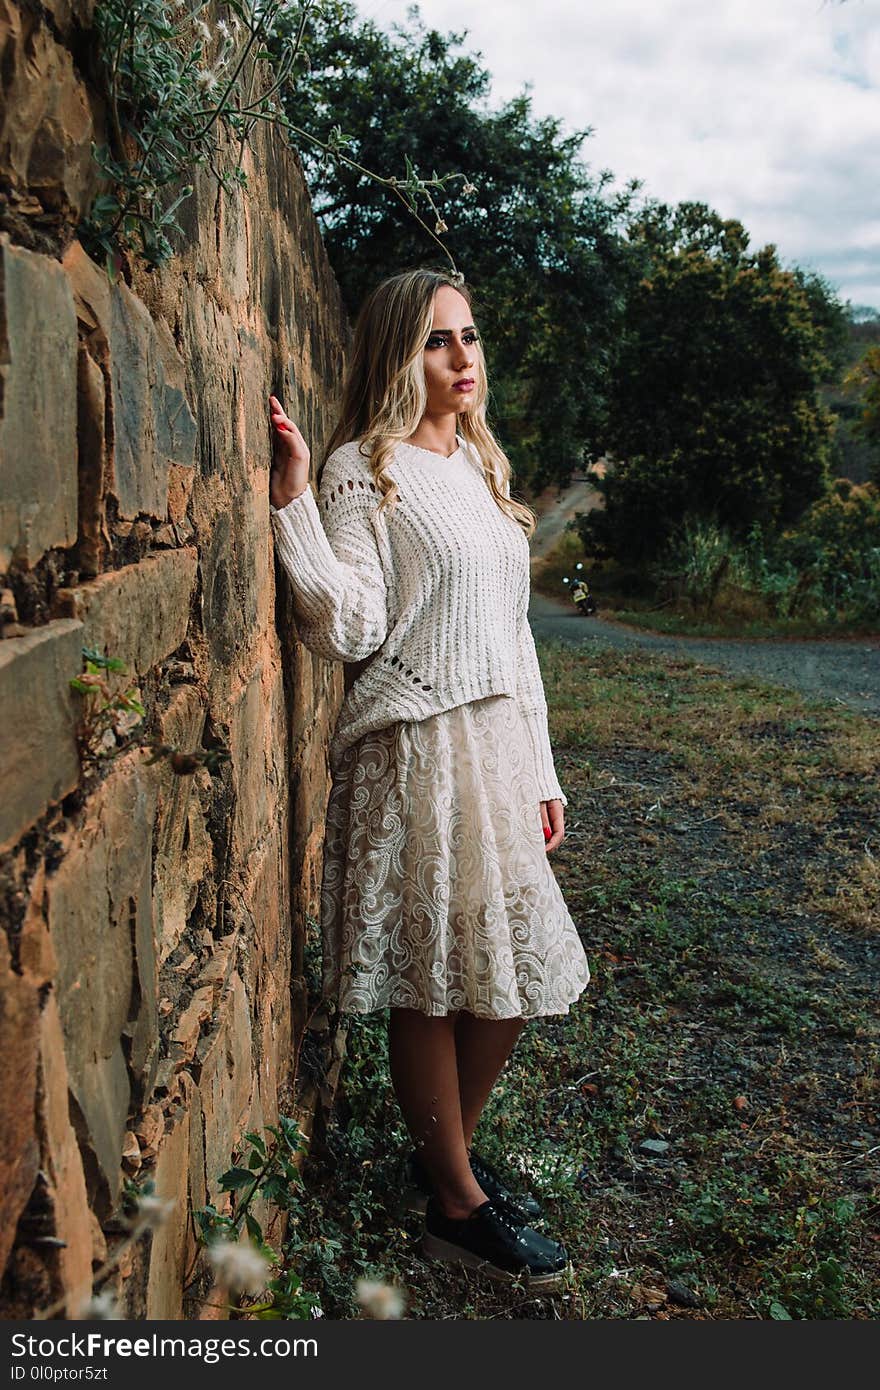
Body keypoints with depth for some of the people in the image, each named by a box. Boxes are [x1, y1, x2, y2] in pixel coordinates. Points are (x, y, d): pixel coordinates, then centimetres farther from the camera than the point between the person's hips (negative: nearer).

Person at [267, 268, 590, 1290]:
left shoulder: (480, 467, 17)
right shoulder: (362, 471, -6)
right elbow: (348, 632, -15)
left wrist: (541, 770, 17)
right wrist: (292, 502, -23)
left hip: (499, 742, 8)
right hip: (418, 749, -8)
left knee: (513, 972, 11)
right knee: (432, 982, 2)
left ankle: (445, 1148, 34)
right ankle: (458, 1204, 20)